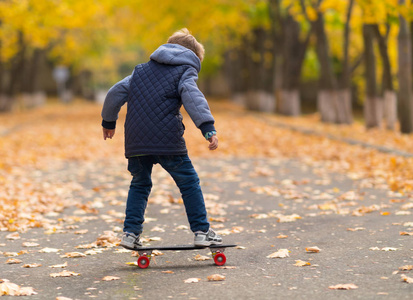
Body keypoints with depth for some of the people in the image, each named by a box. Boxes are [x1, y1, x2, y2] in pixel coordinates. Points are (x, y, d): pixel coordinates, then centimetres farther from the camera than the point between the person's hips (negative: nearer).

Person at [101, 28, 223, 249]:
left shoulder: (143, 69, 23)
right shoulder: (186, 70, 6)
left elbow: (117, 92, 22)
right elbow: (192, 96, -13)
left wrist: (109, 121, 35)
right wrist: (208, 128, -23)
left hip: (136, 139, 5)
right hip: (167, 139, -5)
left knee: (139, 185, 19)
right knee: (189, 183, 6)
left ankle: (130, 232, 11)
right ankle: (202, 231, 5)